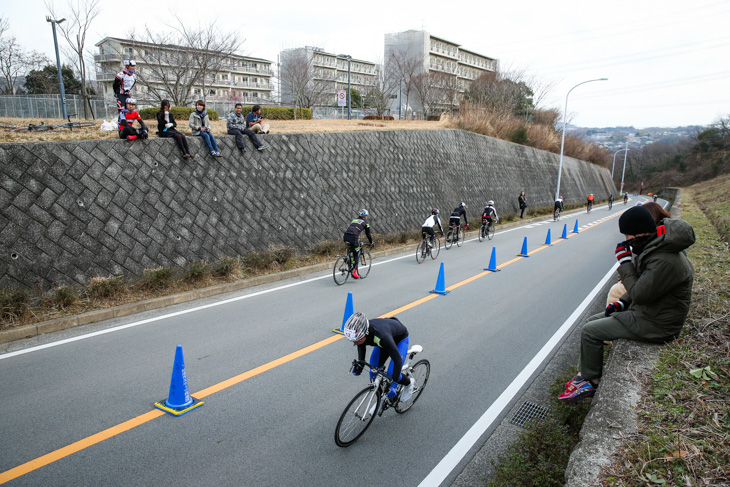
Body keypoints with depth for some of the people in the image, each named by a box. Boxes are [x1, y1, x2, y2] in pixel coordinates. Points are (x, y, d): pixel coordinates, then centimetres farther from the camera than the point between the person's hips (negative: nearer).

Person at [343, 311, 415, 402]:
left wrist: (393, 384, -37)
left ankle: (409, 383, 16)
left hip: (400, 339, -5)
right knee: (374, 374, -3)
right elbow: (361, 346, -3)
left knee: (391, 375, -15)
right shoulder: (359, 331, -29)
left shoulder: (382, 336, -47)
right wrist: (360, 364, -14)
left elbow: (397, 359, -38)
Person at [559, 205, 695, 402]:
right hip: (645, 310, 10)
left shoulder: (666, 261, -31)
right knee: (592, 321, 12)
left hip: (655, 325, -10)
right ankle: (586, 373, 20)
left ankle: (590, 381, 10)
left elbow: (639, 294, -26)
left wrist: (625, 263, -19)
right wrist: (622, 303, 5)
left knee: (589, 331, -9)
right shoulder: (655, 247, 3)